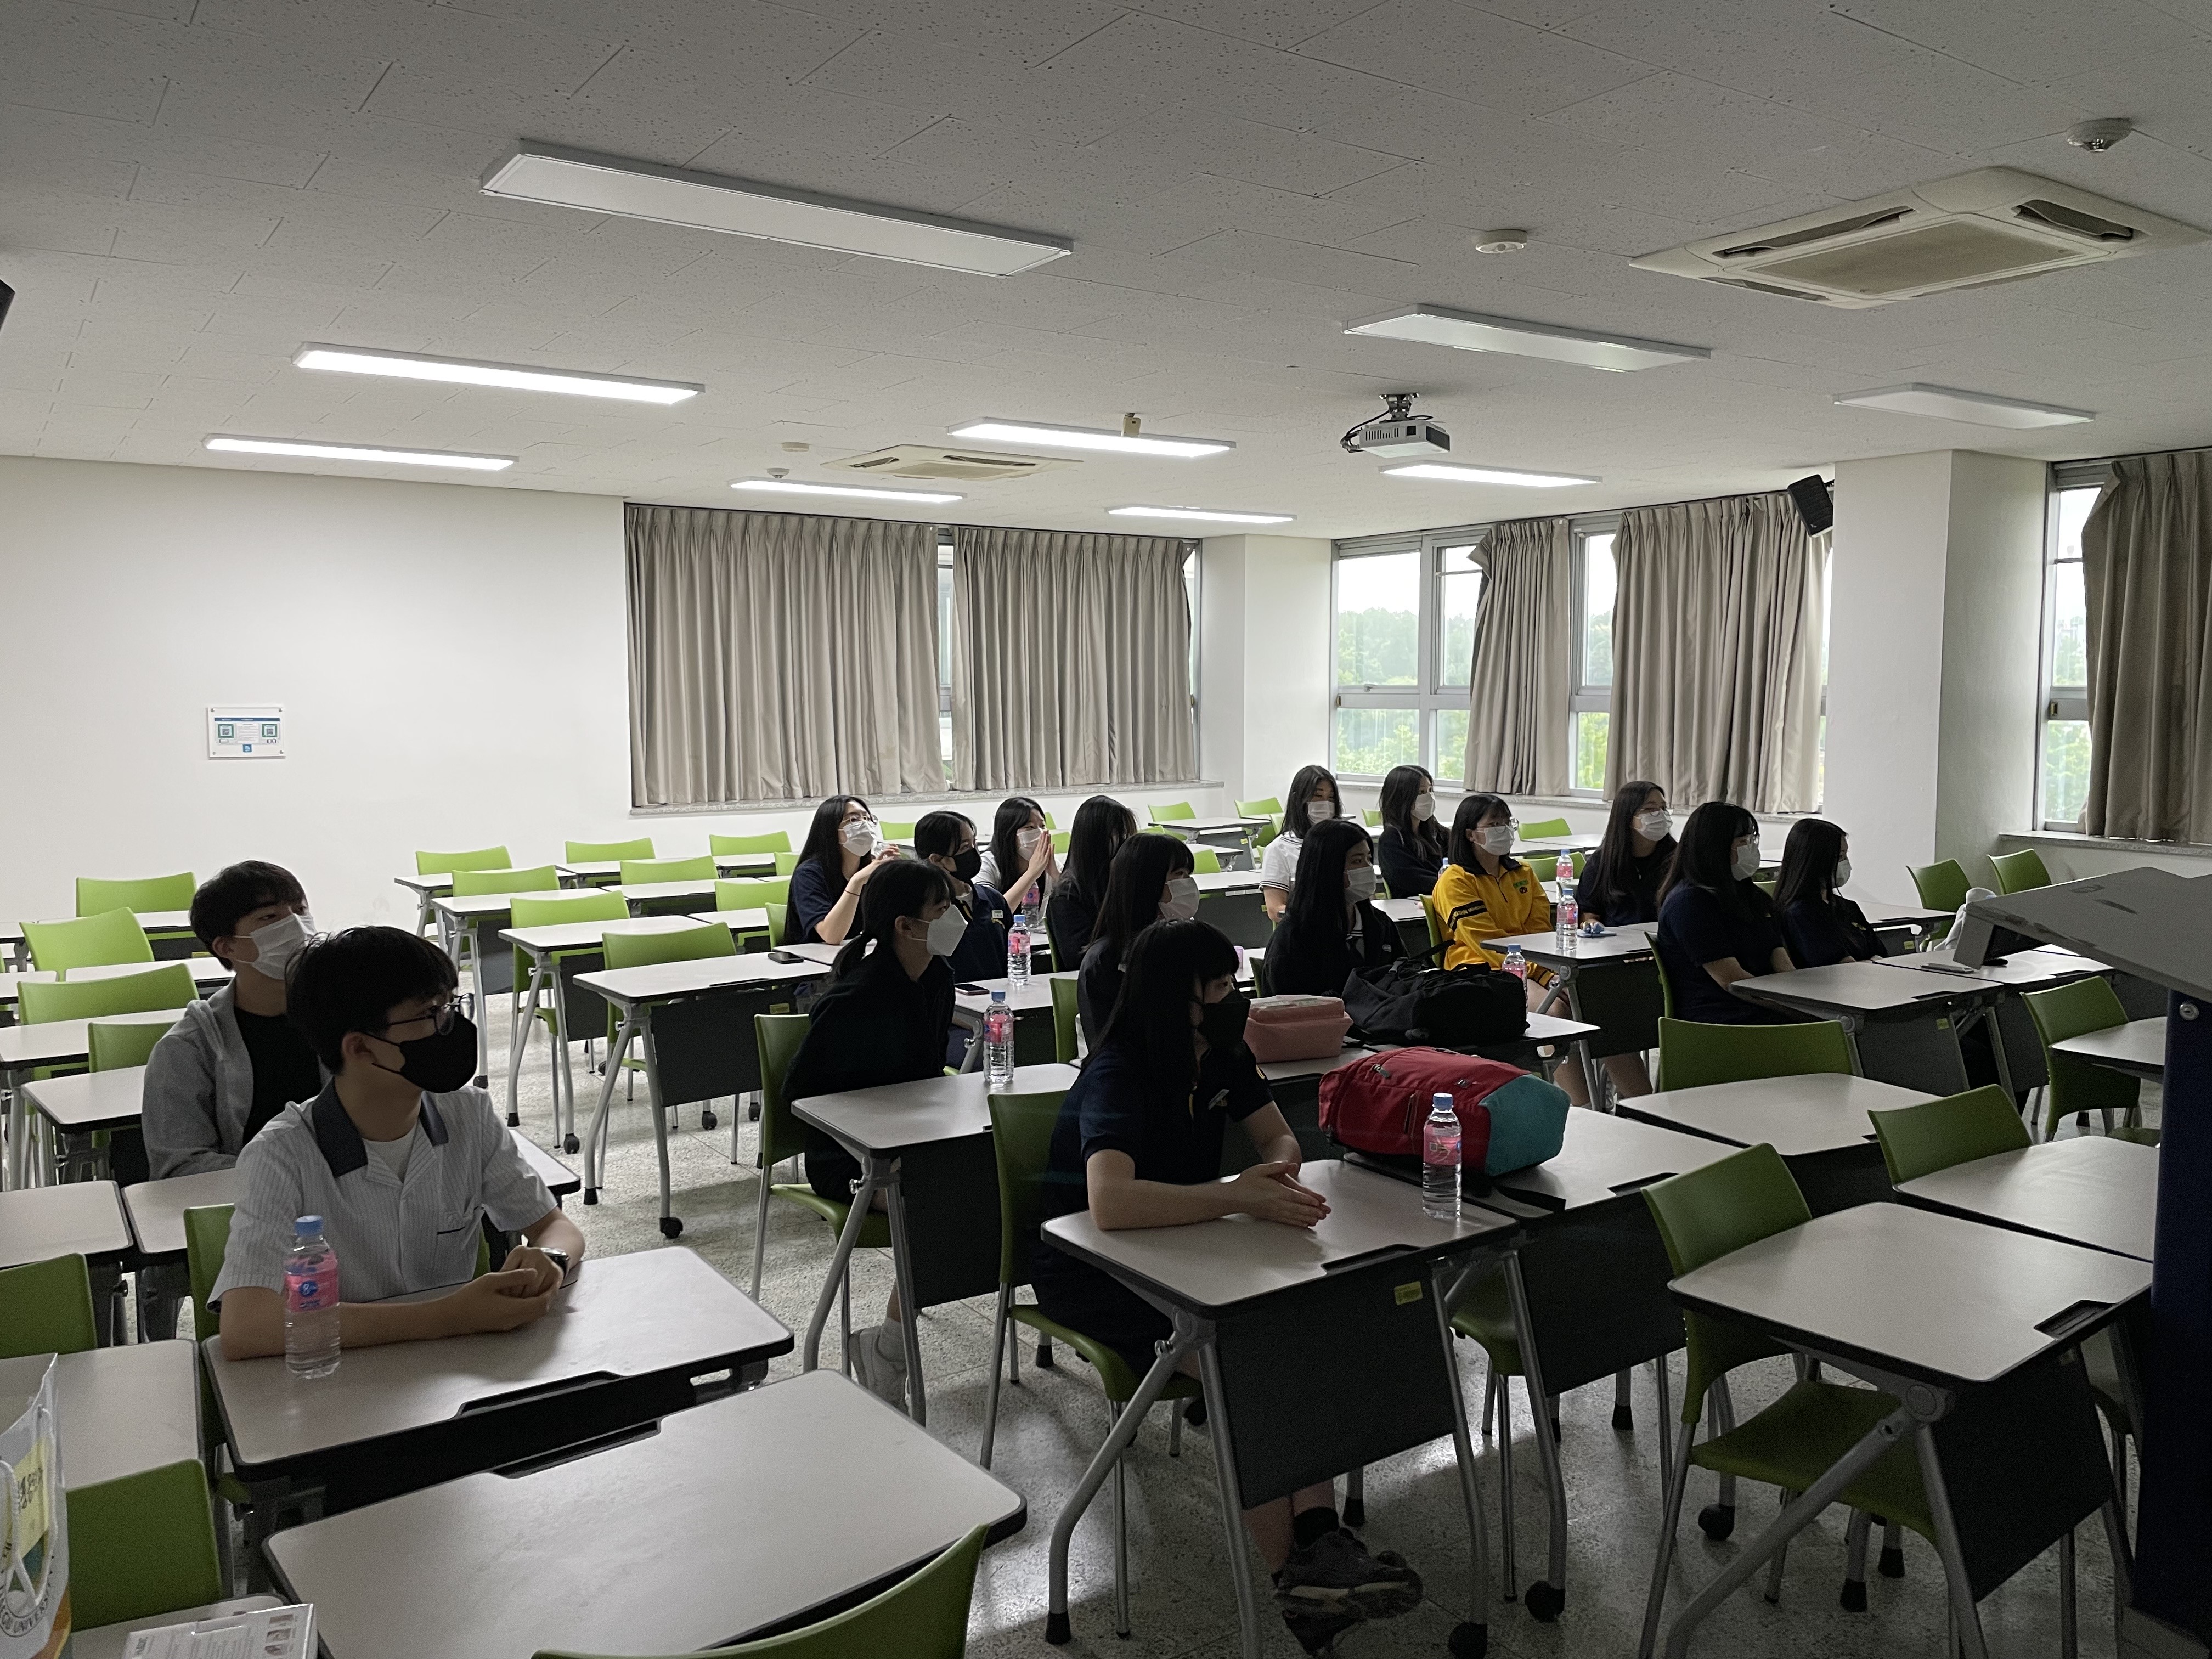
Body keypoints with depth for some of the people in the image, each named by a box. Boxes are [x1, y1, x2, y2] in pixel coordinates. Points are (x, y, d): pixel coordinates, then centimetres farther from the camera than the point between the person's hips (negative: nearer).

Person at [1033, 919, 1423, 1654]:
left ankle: (1317, 1536, -26)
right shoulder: (1118, 1073, -24)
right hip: (1091, 1271, -7)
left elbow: (1277, 1135, 8)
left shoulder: (1222, 1054, -1)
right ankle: (1293, 1573, -20)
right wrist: (1238, 1195, -41)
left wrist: (1279, 1170, -17)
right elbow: (1110, 1201, -41)